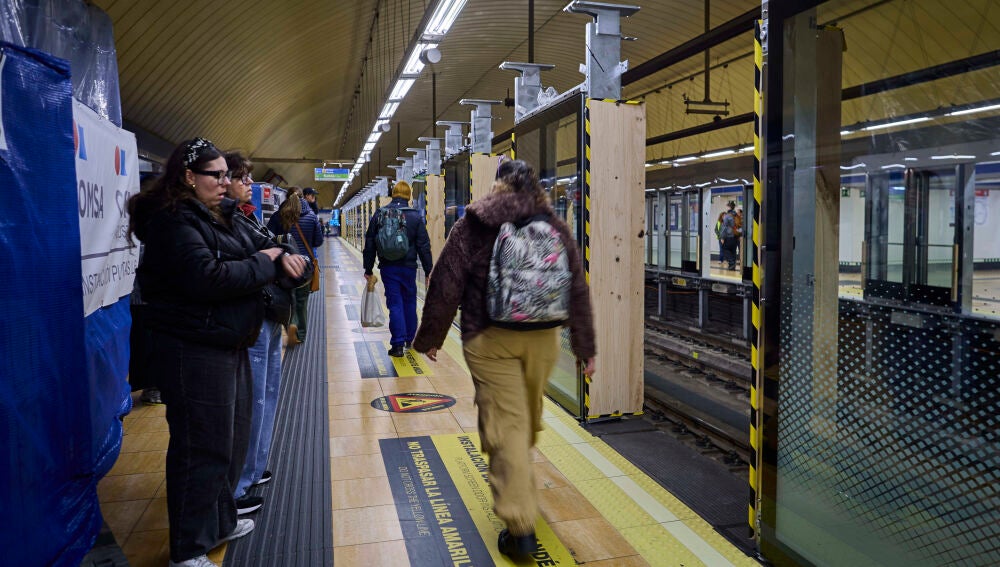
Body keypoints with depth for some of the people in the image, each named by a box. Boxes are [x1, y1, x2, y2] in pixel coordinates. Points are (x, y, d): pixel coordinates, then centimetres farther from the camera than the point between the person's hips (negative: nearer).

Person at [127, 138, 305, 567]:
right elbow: (209, 277, -28)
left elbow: (252, 246, 20)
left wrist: (278, 254, -3)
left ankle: (220, 521, 38)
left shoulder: (214, 217, 15)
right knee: (201, 450, 0)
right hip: (193, 353, -10)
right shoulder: (174, 222, -17)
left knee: (231, 439, 20)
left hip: (227, 347, 10)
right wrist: (265, 262, -15)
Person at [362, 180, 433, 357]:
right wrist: (429, 271, 2)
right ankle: (410, 339, 29)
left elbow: (370, 245, 4)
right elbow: (424, 246, -4)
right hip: (408, 267, 0)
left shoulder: (379, 215, 1)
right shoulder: (415, 216, -3)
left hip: (388, 268, 0)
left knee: (395, 304, 3)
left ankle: (398, 344, -1)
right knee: (409, 302, 16)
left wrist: (368, 270, 10)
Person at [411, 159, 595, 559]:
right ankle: (516, 484, 46)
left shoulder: (474, 225, -4)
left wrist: (429, 337, 7)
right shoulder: (556, 227, 3)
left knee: (506, 424, 0)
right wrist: (585, 347, 10)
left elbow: (446, 286, -5)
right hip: (543, 339, 4)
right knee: (529, 418, 22)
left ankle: (520, 526, 0)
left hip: (490, 339, -3)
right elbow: (578, 291, 3)